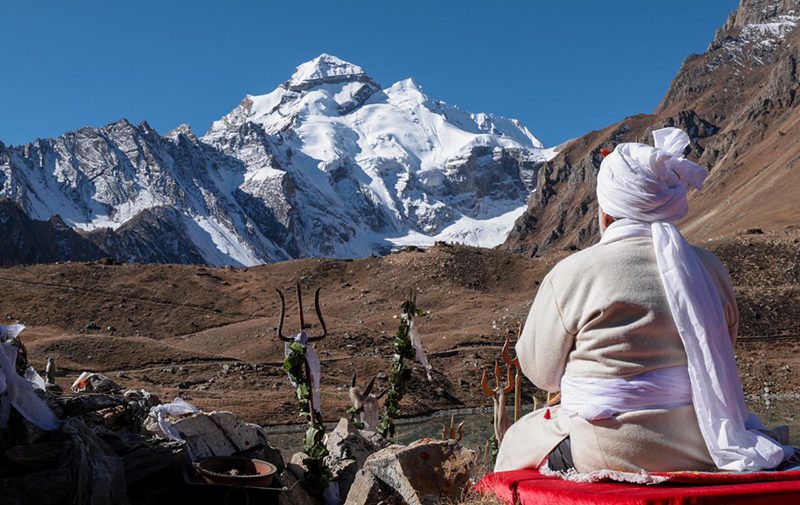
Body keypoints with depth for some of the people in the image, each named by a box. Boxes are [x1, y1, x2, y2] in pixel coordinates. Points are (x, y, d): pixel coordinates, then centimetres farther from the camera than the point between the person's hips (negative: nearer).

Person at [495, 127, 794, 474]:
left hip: (613, 455, -4)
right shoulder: (710, 268, 1)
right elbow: (723, 350, 15)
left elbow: (541, 371, -2)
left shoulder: (571, 274, -13)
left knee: (519, 439, 21)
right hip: (701, 452, 5)